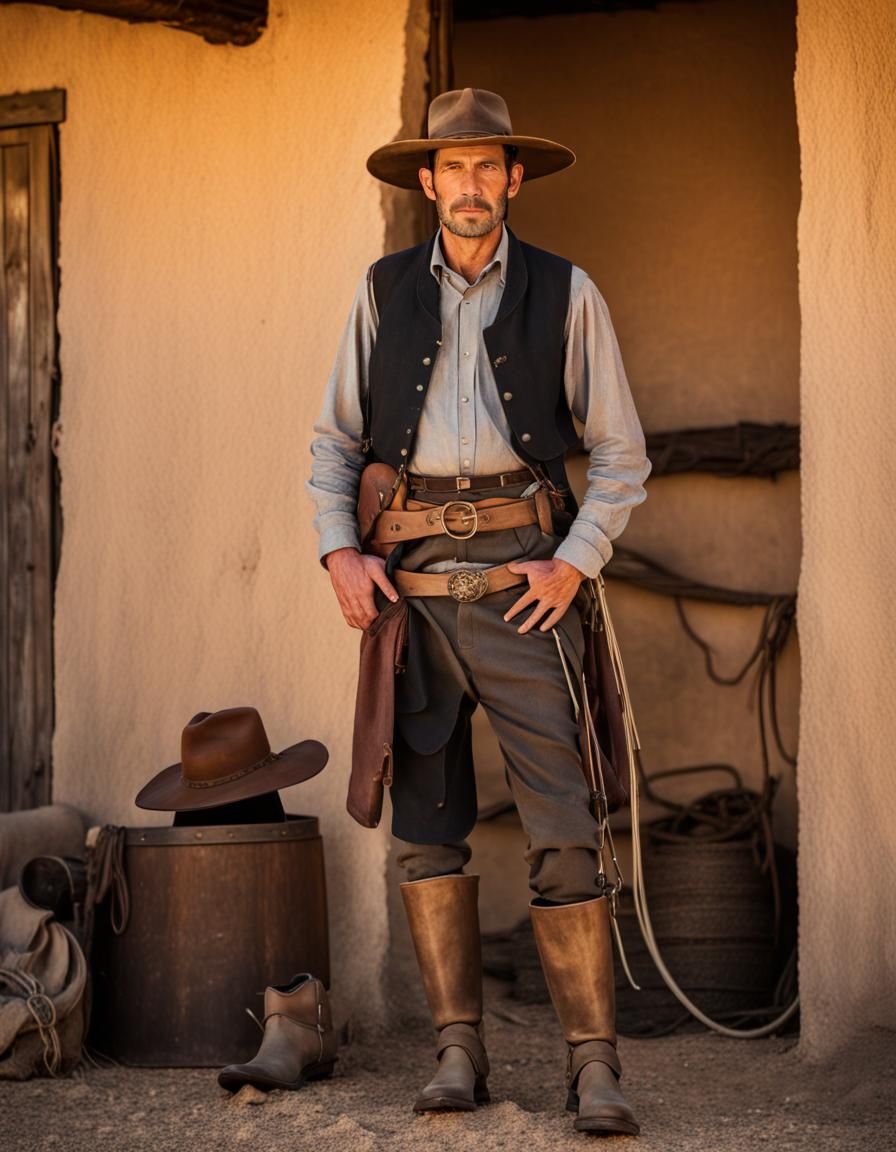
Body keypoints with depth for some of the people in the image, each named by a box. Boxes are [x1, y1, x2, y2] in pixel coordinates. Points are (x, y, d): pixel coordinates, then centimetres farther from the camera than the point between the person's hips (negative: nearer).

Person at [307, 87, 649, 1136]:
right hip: (411, 576, 3)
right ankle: (458, 1048, 10)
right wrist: (338, 553, 1)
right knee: (424, 822, 2)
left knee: (561, 827, -8)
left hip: (521, 577, -2)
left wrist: (574, 563, -6)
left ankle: (594, 1065, -6)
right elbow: (335, 440, 15)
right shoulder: (385, 292, 11)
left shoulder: (565, 294, 6)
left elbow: (621, 452, 7)